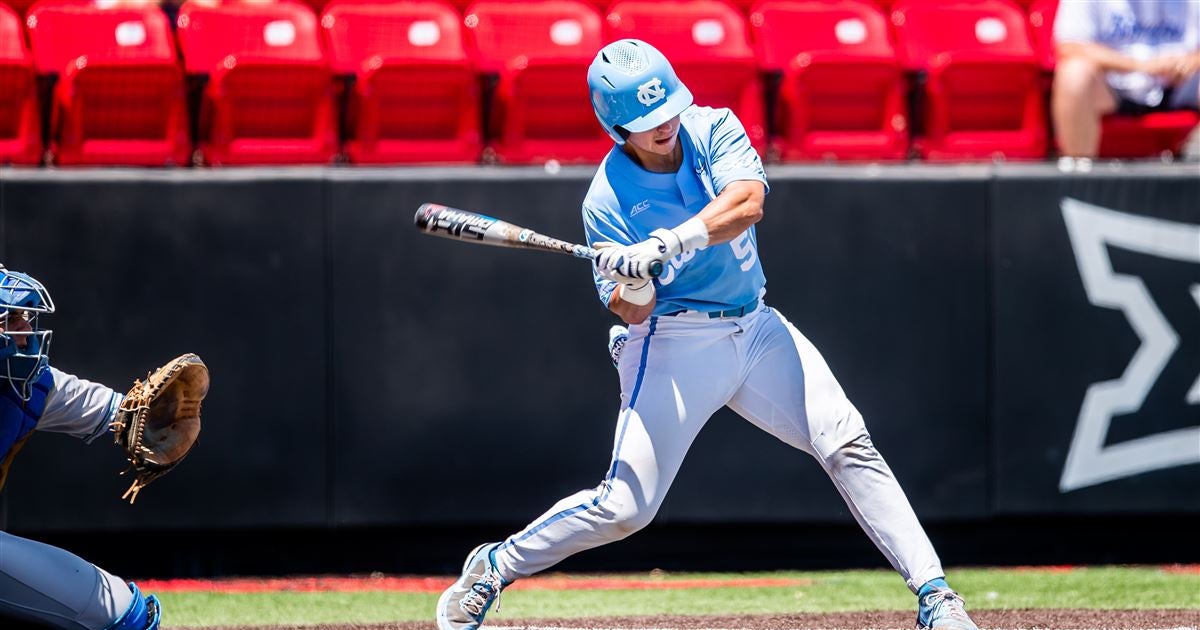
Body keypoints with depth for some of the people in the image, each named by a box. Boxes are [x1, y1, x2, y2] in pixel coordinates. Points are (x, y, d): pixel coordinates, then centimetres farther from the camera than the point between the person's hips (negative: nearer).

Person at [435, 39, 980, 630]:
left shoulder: (713, 130, -6)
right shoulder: (608, 199, -13)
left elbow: (747, 203, -26)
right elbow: (633, 312, -13)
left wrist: (667, 243, -38)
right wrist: (632, 286, -37)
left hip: (755, 330, 4)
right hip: (674, 343, -3)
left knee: (847, 444, -10)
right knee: (623, 506, -9)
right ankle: (491, 568, 12)